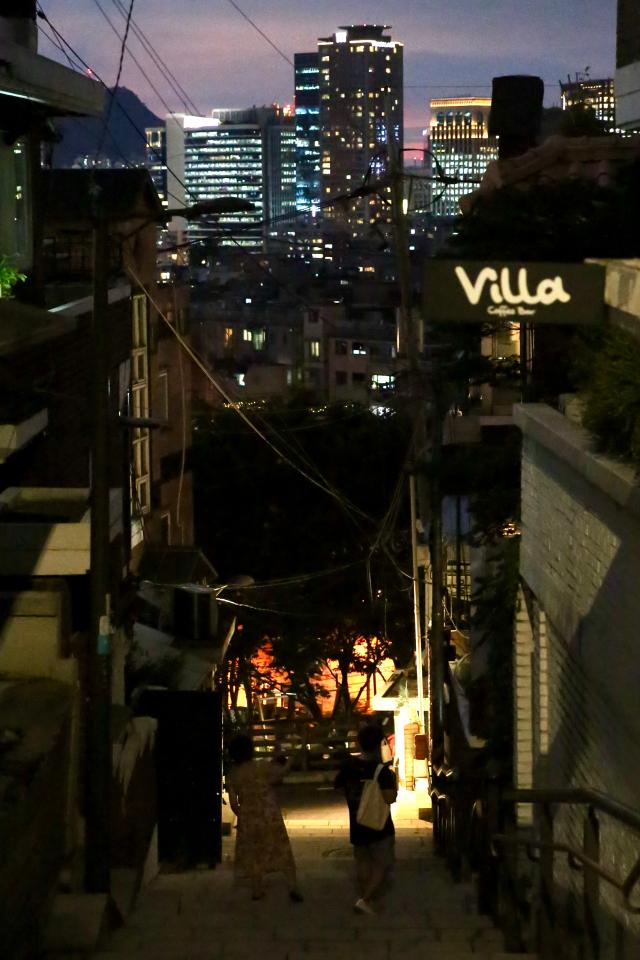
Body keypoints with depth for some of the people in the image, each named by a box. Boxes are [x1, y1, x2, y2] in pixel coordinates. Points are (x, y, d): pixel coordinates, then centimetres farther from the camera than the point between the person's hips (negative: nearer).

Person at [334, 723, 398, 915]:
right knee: (382, 865, 3)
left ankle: (365, 898, 25)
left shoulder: (349, 765, -3)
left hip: (357, 826, 5)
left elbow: (337, 785, 12)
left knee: (363, 863, 19)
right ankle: (365, 900, -10)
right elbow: (390, 797, -29)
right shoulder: (381, 769, -20)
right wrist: (393, 781, -11)